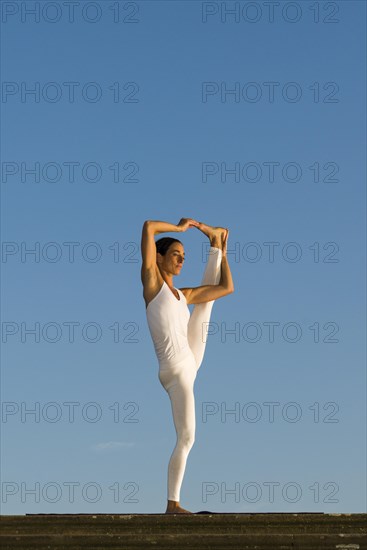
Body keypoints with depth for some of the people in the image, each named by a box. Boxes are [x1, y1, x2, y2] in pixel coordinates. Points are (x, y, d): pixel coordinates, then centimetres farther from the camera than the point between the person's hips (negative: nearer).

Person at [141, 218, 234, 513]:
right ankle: (172, 503, 1)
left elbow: (227, 288, 20)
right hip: (176, 371, -8)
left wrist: (223, 251, 21)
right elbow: (148, 226, -12)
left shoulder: (182, 295, 13)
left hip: (191, 362, 8)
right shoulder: (152, 280, -5)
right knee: (186, 438, -7)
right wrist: (180, 227, 4)